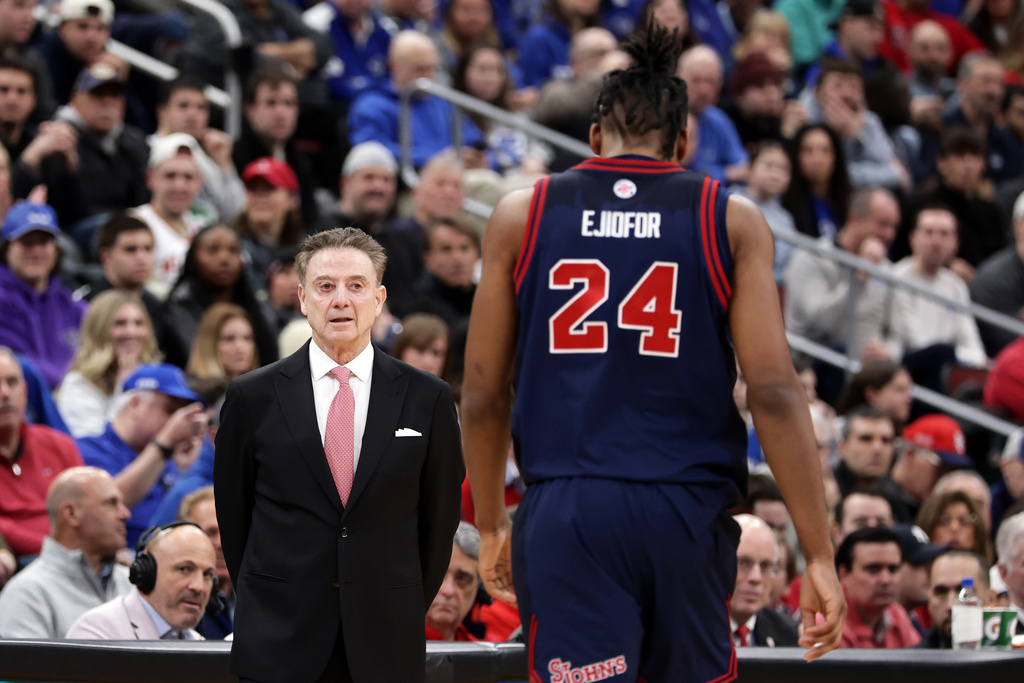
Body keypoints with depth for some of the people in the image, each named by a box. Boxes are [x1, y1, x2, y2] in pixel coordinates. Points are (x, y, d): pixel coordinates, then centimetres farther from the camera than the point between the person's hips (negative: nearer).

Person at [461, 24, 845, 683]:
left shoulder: (521, 215, 8)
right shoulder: (732, 221, 5)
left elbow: (482, 395, 10)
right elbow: (775, 390, -4)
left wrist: (491, 526, 24)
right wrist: (820, 556, -3)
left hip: (564, 514, 0)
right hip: (687, 507, 0)